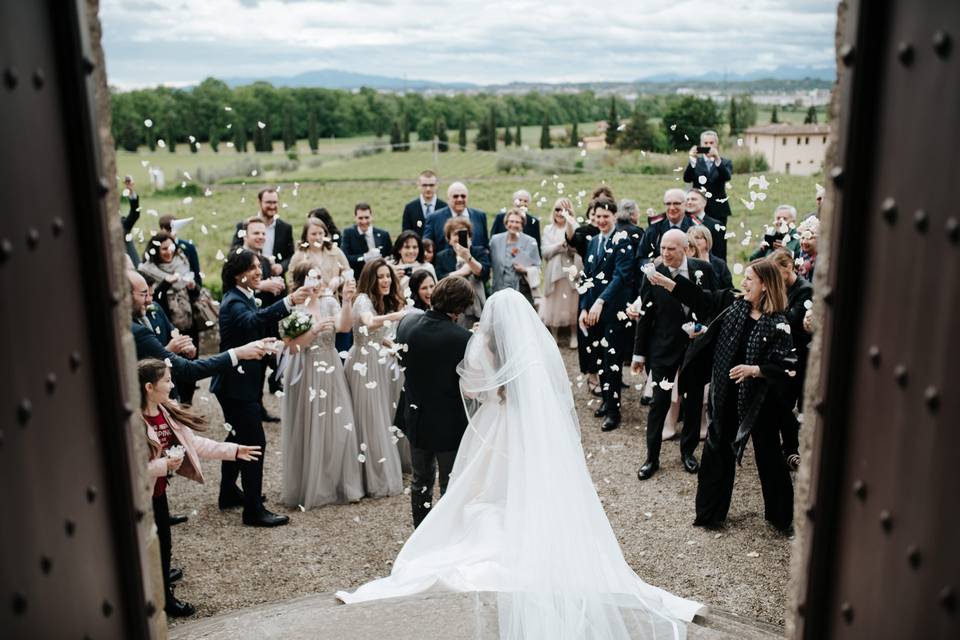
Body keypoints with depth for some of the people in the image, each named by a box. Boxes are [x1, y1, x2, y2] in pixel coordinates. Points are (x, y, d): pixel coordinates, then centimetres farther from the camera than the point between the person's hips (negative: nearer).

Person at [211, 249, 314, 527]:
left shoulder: (242, 296, 10)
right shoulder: (234, 302, -21)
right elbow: (253, 320, -44)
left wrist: (261, 343, 1)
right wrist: (288, 302, -57)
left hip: (237, 381, 10)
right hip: (238, 383, -10)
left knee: (238, 437, 21)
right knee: (254, 441, -8)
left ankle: (229, 493, 36)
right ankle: (253, 510, -2)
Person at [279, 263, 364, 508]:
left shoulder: (330, 302, 2)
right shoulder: (291, 309, -7)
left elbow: (344, 326, -15)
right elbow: (291, 346, -12)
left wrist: (347, 301, -28)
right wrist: (314, 330, -23)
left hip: (331, 373, 3)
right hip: (305, 376, -3)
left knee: (338, 429, 4)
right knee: (308, 433, 3)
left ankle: (339, 485, 21)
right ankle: (309, 489, 20)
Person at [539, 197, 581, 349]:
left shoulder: (575, 227, 1)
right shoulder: (548, 229, 11)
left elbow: (577, 249, -15)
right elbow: (545, 252, 2)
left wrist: (570, 227, -26)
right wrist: (561, 243, -11)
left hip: (571, 271, -2)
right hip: (554, 272, 2)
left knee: (572, 303, -1)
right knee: (554, 304, 3)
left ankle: (574, 336, 10)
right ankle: (553, 337, 12)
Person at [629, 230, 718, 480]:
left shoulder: (704, 269, -8)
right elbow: (645, 317, -5)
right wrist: (639, 353, -1)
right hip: (664, 349, -2)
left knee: (694, 402, 14)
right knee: (659, 403, 3)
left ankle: (688, 451, 33)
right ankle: (652, 457, 17)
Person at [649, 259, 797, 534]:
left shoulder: (777, 324, -15)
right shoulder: (732, 304, -1)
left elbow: (786, 367, -16)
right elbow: (699, 298, 0)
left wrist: (754, 370, -28)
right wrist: (665, 281, -5)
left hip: (759, 400, -5)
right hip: (726, 397, 5)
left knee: (768, 455, 10)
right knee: (717, 452, 13)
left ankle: (781, 516, 29)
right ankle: (710, 513, 28)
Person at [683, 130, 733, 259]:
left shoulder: (725, 162, 10)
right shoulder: (695, 162, 10)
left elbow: (727, 177, -12)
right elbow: (687, 178, -8)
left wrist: (717, 159, -26)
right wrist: (692, 160, -22)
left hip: (718, 210, 0)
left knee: (719, 248, -2)